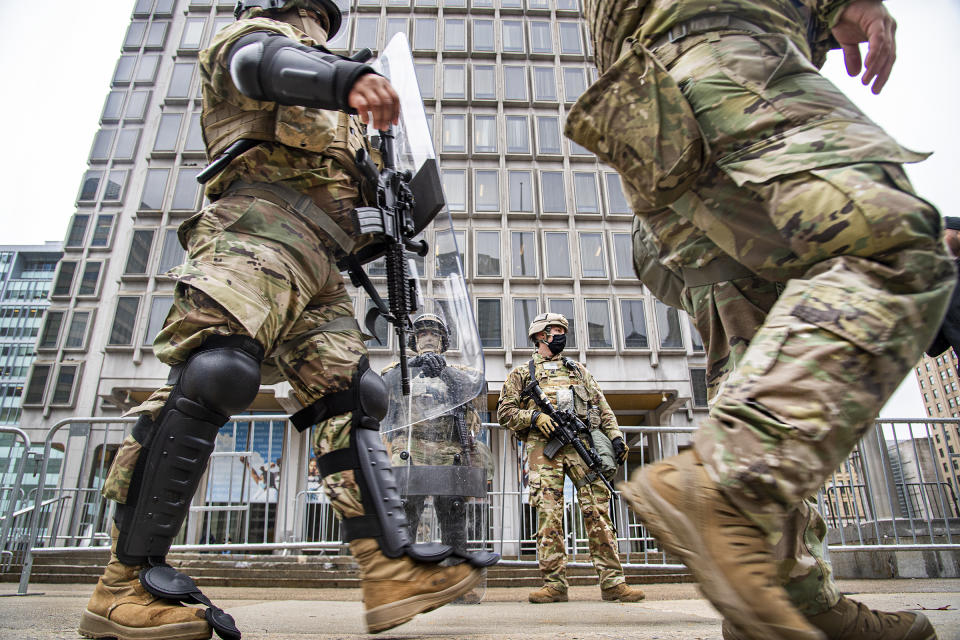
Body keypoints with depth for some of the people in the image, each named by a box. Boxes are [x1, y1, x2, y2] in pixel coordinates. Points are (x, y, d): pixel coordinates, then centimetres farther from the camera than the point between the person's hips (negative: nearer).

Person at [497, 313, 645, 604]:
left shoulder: (578, 370, 26)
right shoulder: (522, 374, 16)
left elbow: (602, 406, 21)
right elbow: (504, 412, 8)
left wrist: (615, 436, 6)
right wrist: (534, 417, -10)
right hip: (543, 446, -2)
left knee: (598, 509, -5)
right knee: (549, 514, -6)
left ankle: (613, 582, -2)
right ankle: (554, 584, 0)